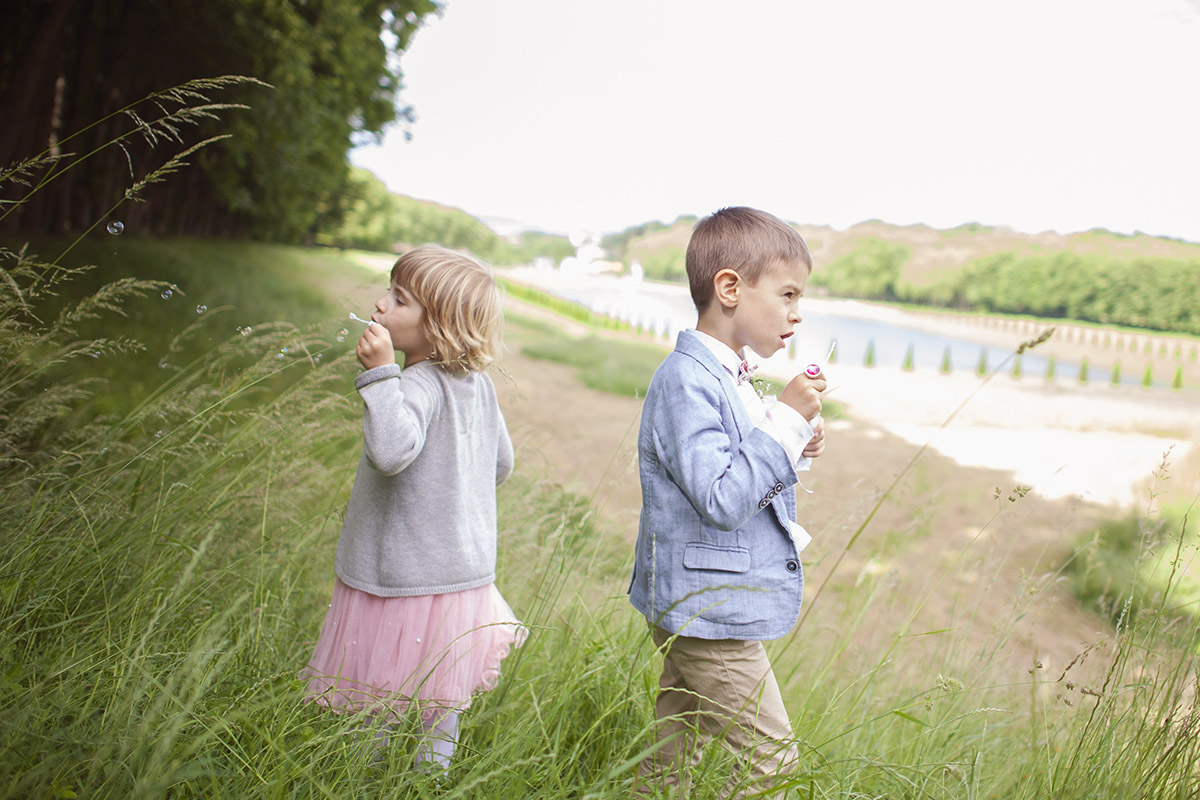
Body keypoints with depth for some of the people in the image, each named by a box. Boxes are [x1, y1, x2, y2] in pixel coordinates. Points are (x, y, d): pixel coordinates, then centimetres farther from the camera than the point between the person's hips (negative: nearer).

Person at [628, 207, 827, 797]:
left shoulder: (729, 378, 12)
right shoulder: (685, 381, -21)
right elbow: (721, 498, -28)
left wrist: (795, 449, 3)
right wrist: (785, 420, -25)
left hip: (694, 612, 10)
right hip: (707, 610, -10)